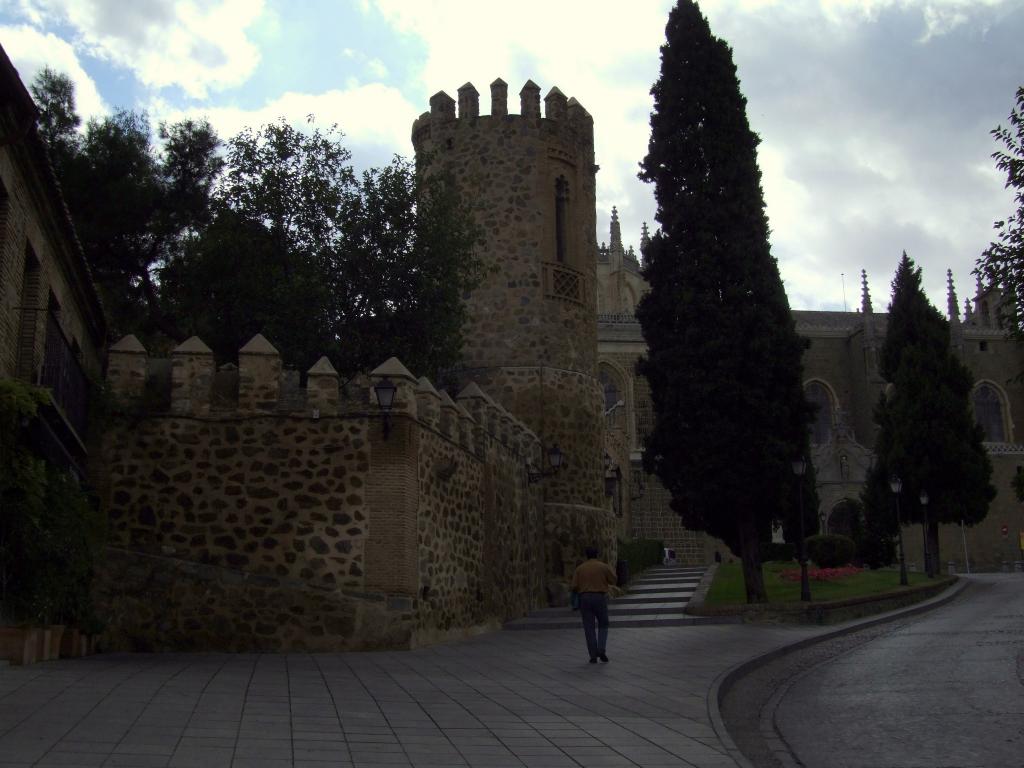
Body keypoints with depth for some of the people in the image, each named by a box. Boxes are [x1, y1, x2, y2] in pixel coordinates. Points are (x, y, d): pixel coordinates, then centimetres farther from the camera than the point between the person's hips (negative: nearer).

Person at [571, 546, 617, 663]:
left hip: (585, 599, 1)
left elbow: (574, 587, 0)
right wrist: (610, 569, 27)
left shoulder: (580, 569, 3)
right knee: (603, 626, 14)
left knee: (589, 629, 6)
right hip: (600, 599, -1)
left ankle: (593, 656, 1)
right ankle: (601, 650, -6)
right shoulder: (603, 566, -1)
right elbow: (613, 580, 9)